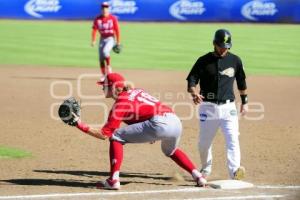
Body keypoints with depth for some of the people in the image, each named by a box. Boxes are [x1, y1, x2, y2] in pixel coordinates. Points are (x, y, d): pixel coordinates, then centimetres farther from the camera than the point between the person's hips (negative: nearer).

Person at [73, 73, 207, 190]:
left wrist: (82, 126, 3)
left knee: (116, 136, 2)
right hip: (176, 122, 8)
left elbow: (104, 134, -1)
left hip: (160, 124, -8)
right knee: (170, 151, 40)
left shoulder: (120, 104, 3)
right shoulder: (136, 91, 25)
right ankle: (198, 177, 30)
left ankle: (114, 180, -6)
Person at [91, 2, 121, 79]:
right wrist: (93, 41, -10)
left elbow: (117, 30, -3)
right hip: (102, 39, 4)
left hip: (111, 38, -4)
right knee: (101, 58, 2)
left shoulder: (113, 18, -6)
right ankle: (104, 75, 12)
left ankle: (108, 66, -9)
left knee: (105, 51, -30)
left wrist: (118, 42, -4)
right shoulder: (97, 19, 0)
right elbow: (94, 30, 0)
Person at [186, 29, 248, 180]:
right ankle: (206, 169, 29)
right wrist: (194, 93, -26)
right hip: (208, 107, 0)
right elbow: (191, 80, -5)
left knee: (233, 139, -16)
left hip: (228, 107, 1)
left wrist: (244, 102, 19)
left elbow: (241, 82, 18)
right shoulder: (204, 61, -1)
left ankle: (234, 171, -24)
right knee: (204, 142, 6)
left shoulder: (235, 60, 6)